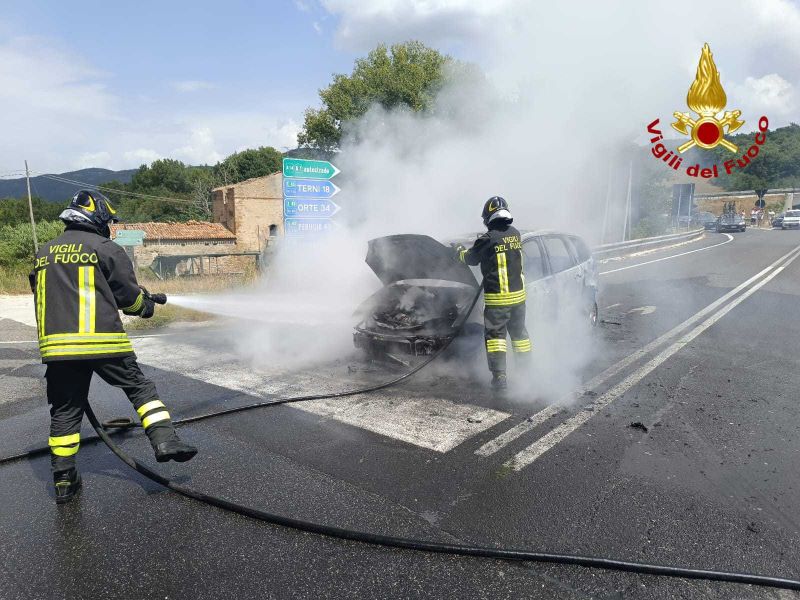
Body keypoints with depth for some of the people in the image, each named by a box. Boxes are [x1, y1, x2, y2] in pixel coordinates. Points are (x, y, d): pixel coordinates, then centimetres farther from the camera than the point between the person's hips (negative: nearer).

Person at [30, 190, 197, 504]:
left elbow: (43, 297, 22)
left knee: (65, 410, 13)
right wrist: (146, 305, 20)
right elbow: (129, 296, -1)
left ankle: (64, 481, 18)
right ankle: (164, 440, -4)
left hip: (56, 345, 5)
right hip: (102, 341, -5)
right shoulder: (107, 249, -3)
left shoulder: (44, 253, 15)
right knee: (141, 388, 9)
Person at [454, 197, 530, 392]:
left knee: (495, 335, 3)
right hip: (518, 295, 6)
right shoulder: (515, 234, 3)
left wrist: (460, 251, 21)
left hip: (497, 298, -6)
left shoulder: (488, 239, -15)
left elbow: (471, 258, -1)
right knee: (519, 332, 19)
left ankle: (499, 377, -2)